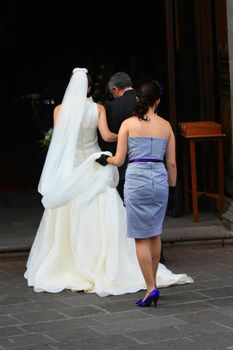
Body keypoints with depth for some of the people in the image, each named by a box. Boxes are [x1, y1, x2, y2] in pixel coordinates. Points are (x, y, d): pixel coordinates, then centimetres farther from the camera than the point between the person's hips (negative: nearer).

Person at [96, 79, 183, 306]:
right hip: (160, 179, 3)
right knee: (155, 234, 17)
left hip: (136, 179, -3)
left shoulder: (128, 124, -2)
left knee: (141, 237, 1)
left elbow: (118, 160, -1)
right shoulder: (166, 126, 5)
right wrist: (172, 186, 17)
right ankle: (152, 281, 26)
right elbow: (171, 163, 6)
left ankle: (151, 288, -5)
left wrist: (105, 159, 19)